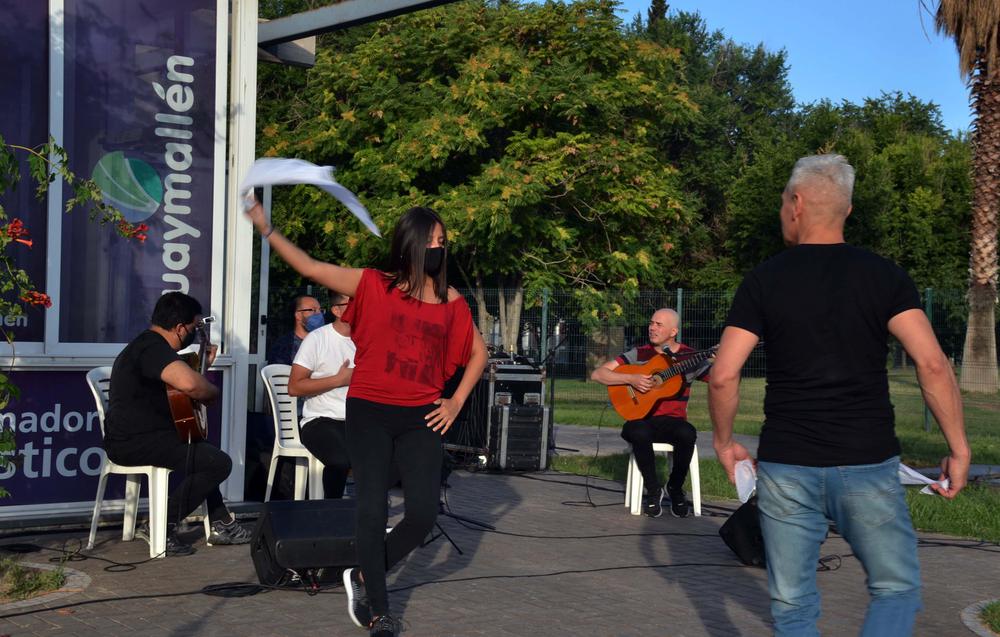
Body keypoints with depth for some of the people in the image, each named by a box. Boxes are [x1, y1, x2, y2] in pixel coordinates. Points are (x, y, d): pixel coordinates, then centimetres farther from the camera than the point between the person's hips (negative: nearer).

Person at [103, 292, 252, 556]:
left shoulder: (147, 343, 18)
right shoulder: (154, 347, -18)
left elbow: (177, 378, 30)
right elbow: (188, 383, -36)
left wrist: (204, 364, 17)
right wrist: (213, 391, -16)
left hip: (133, 437, 12)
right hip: (136, 441, -12)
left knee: (204, 452, 29)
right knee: (219, 462, -17)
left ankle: (221, 524, 25)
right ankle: (161, 525, -11)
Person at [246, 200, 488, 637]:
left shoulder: (451, 302, 5)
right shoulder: (373, 285, -2)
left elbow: (478, 352, 17)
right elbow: (309, 268, -6)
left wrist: (456, 402, 8)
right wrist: (266, 229, -13)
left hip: (420, 419, 3)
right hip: (369, 413, -2)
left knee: (423, 513, -5)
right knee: (372, 512, -2)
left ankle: (363, 577, 22)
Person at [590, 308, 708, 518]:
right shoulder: (639, 354, 5)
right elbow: (597, 374, -1)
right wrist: (630, 378, -15)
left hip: (673, 422, 0)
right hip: (642, 419, 0)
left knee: (687, 434, -34)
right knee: (639, 433, -36)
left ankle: (675, 488, -5)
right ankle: (653, 489, -10)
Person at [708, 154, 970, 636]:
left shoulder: (764, 280, 0)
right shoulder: (883, 275, 0)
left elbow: (724, 375, -6)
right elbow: (932, 364, -10)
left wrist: (724, 442, 9)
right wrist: (959, 450, -3)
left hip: (786, 468, 0)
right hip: (867, 466, 0)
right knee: (897, 591, 16)